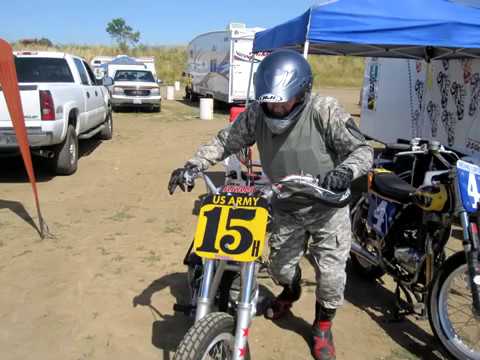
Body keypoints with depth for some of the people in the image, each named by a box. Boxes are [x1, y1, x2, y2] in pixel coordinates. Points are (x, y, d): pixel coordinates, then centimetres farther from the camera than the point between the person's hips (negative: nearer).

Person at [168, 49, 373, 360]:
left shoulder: (324, 111, -24)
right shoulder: (256, 113, -15)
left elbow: (362, 149, -22)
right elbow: (225, 141, -7)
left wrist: (345, 171, -45)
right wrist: (193, 166, -22)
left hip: (327, 207, -3)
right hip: (285, 208, 3)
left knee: (331, 273, 0)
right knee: (281, 266, 17)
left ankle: (323, 326, 31)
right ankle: (291, 293, 56)